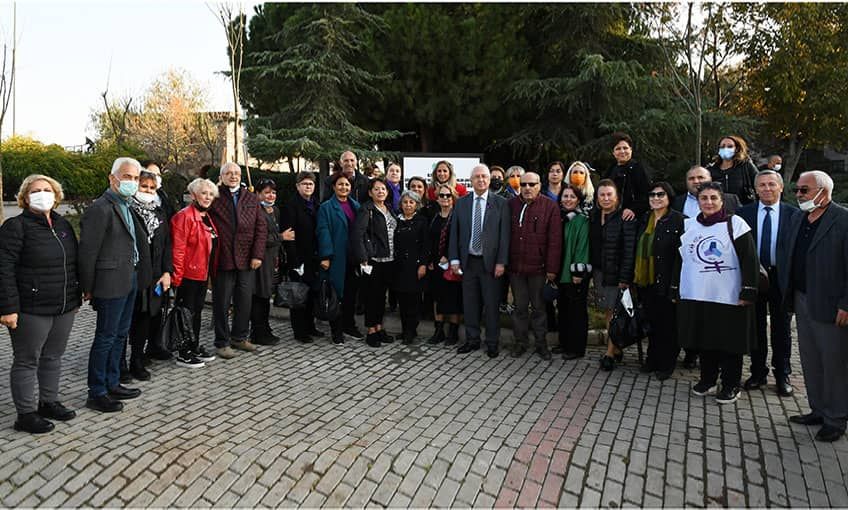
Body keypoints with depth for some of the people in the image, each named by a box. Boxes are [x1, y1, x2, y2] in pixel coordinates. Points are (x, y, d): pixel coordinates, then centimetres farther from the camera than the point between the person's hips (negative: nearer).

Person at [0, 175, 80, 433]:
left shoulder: (63, 225, 11)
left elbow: (73, 262, 19)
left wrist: (77, 295, 17)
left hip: (65, 307, 6)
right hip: (32, 309, -6)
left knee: (53, 356, 16)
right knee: (27, 361, 4)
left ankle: (49, 402, 30)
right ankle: (25, 414, 15)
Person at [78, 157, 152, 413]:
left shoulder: (127, 207, 13)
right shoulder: (100, 209, -15)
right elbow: (87, 251, -16)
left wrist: (137, 276, 10)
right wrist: (88, 288, -12)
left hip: (129, 281, 9)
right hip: (111, 283, -9)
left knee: (120, 334, 17)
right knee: (106, 337, 0)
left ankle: (112, 384, 29)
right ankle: (96, 394, 12)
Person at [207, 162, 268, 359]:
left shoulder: (251, 198, 10)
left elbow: (261, 228, 7)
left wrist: (257, 255, -1)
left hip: (247, 260, 4)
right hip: (222, 259, -3)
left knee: (244, 302, 10)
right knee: (222, 304, 5)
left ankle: (240, 338, 25)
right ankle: (222, 342, 16)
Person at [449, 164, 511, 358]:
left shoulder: (500, 203, -2)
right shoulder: (461, 203, 6)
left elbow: (504, 234, -4)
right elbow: (454, 233, 7)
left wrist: (501, 262, -9)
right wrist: (454, 259, 1)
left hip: (490, 262, -2)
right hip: (468, 261, 3)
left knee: (491, 304, 4)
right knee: (469, 303, 10)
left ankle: (492, 343, 17)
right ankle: (472, 340, 24)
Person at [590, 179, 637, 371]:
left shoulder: (625, 217, -10)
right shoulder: (594, 216, 9)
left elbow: (629, 249, -14)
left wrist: (624, 278, -18)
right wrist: (589, 271, 6)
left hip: (616, 272, -6)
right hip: (599, 271, 6)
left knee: (614, 311, -3)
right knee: (608, 311, 10)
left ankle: (610, 352, 5)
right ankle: (616, 349, 19)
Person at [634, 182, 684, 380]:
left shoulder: (678, 220, -9)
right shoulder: (645, 220, 11)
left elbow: (680, 254, -12)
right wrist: (634, 278, 8)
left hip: (665, 283, -5)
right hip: (646, 282, 6)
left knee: (667, 325, 6)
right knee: (651, 322, 15)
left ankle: (666, 364, 19)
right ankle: (652, 359, 28)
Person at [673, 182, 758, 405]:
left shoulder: (735, 224, -5)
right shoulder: (688, 226, 7)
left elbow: (750, 261, -7)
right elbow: (680, 260, 12)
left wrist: (748, 292, -12)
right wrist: (675, 290, 10)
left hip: (729, 297, -4)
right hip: (696, 297, 4)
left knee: (730, 343, 6)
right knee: (704, 341, 13)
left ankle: (731, 385, 19)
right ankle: (707, 380, 27)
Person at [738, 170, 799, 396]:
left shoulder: (793, 214, -2)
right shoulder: (744, 213, 0)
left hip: (782, 277, -1)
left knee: (782, 329, 10)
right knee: (756, 326, 11)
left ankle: (782, 375, 23)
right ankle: (758, 372, 24)